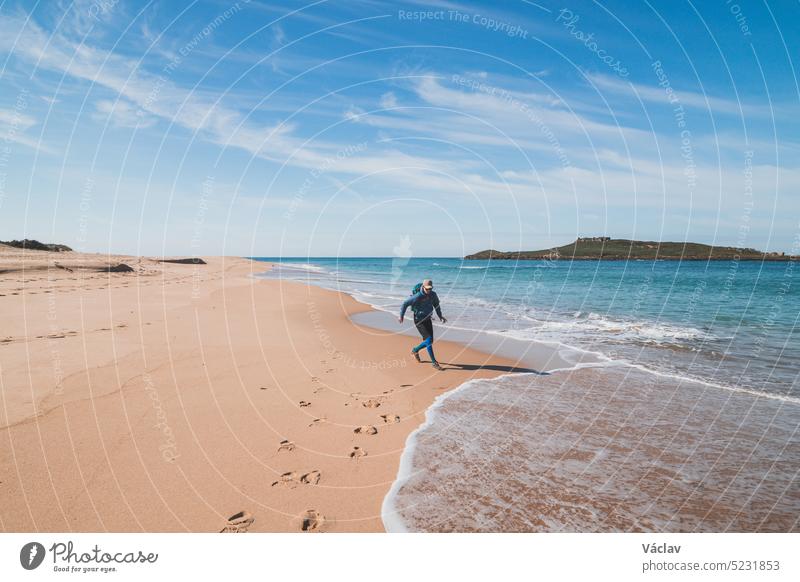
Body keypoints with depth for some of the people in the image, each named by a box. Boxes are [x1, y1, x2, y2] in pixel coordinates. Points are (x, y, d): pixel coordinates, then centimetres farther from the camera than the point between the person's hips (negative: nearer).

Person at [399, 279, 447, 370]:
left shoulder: (433, 295, -5)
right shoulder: (417, 296, -23)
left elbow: (436, 304, 14)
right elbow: (405, 303, -12)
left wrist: (440, 316, 7)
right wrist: (401, 316, -6)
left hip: (428, 319, 6)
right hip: (419, 320, -6)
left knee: (430, 341, 9)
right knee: (428, 340, -14)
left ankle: (415, 350, 37)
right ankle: (434, 362, -7)